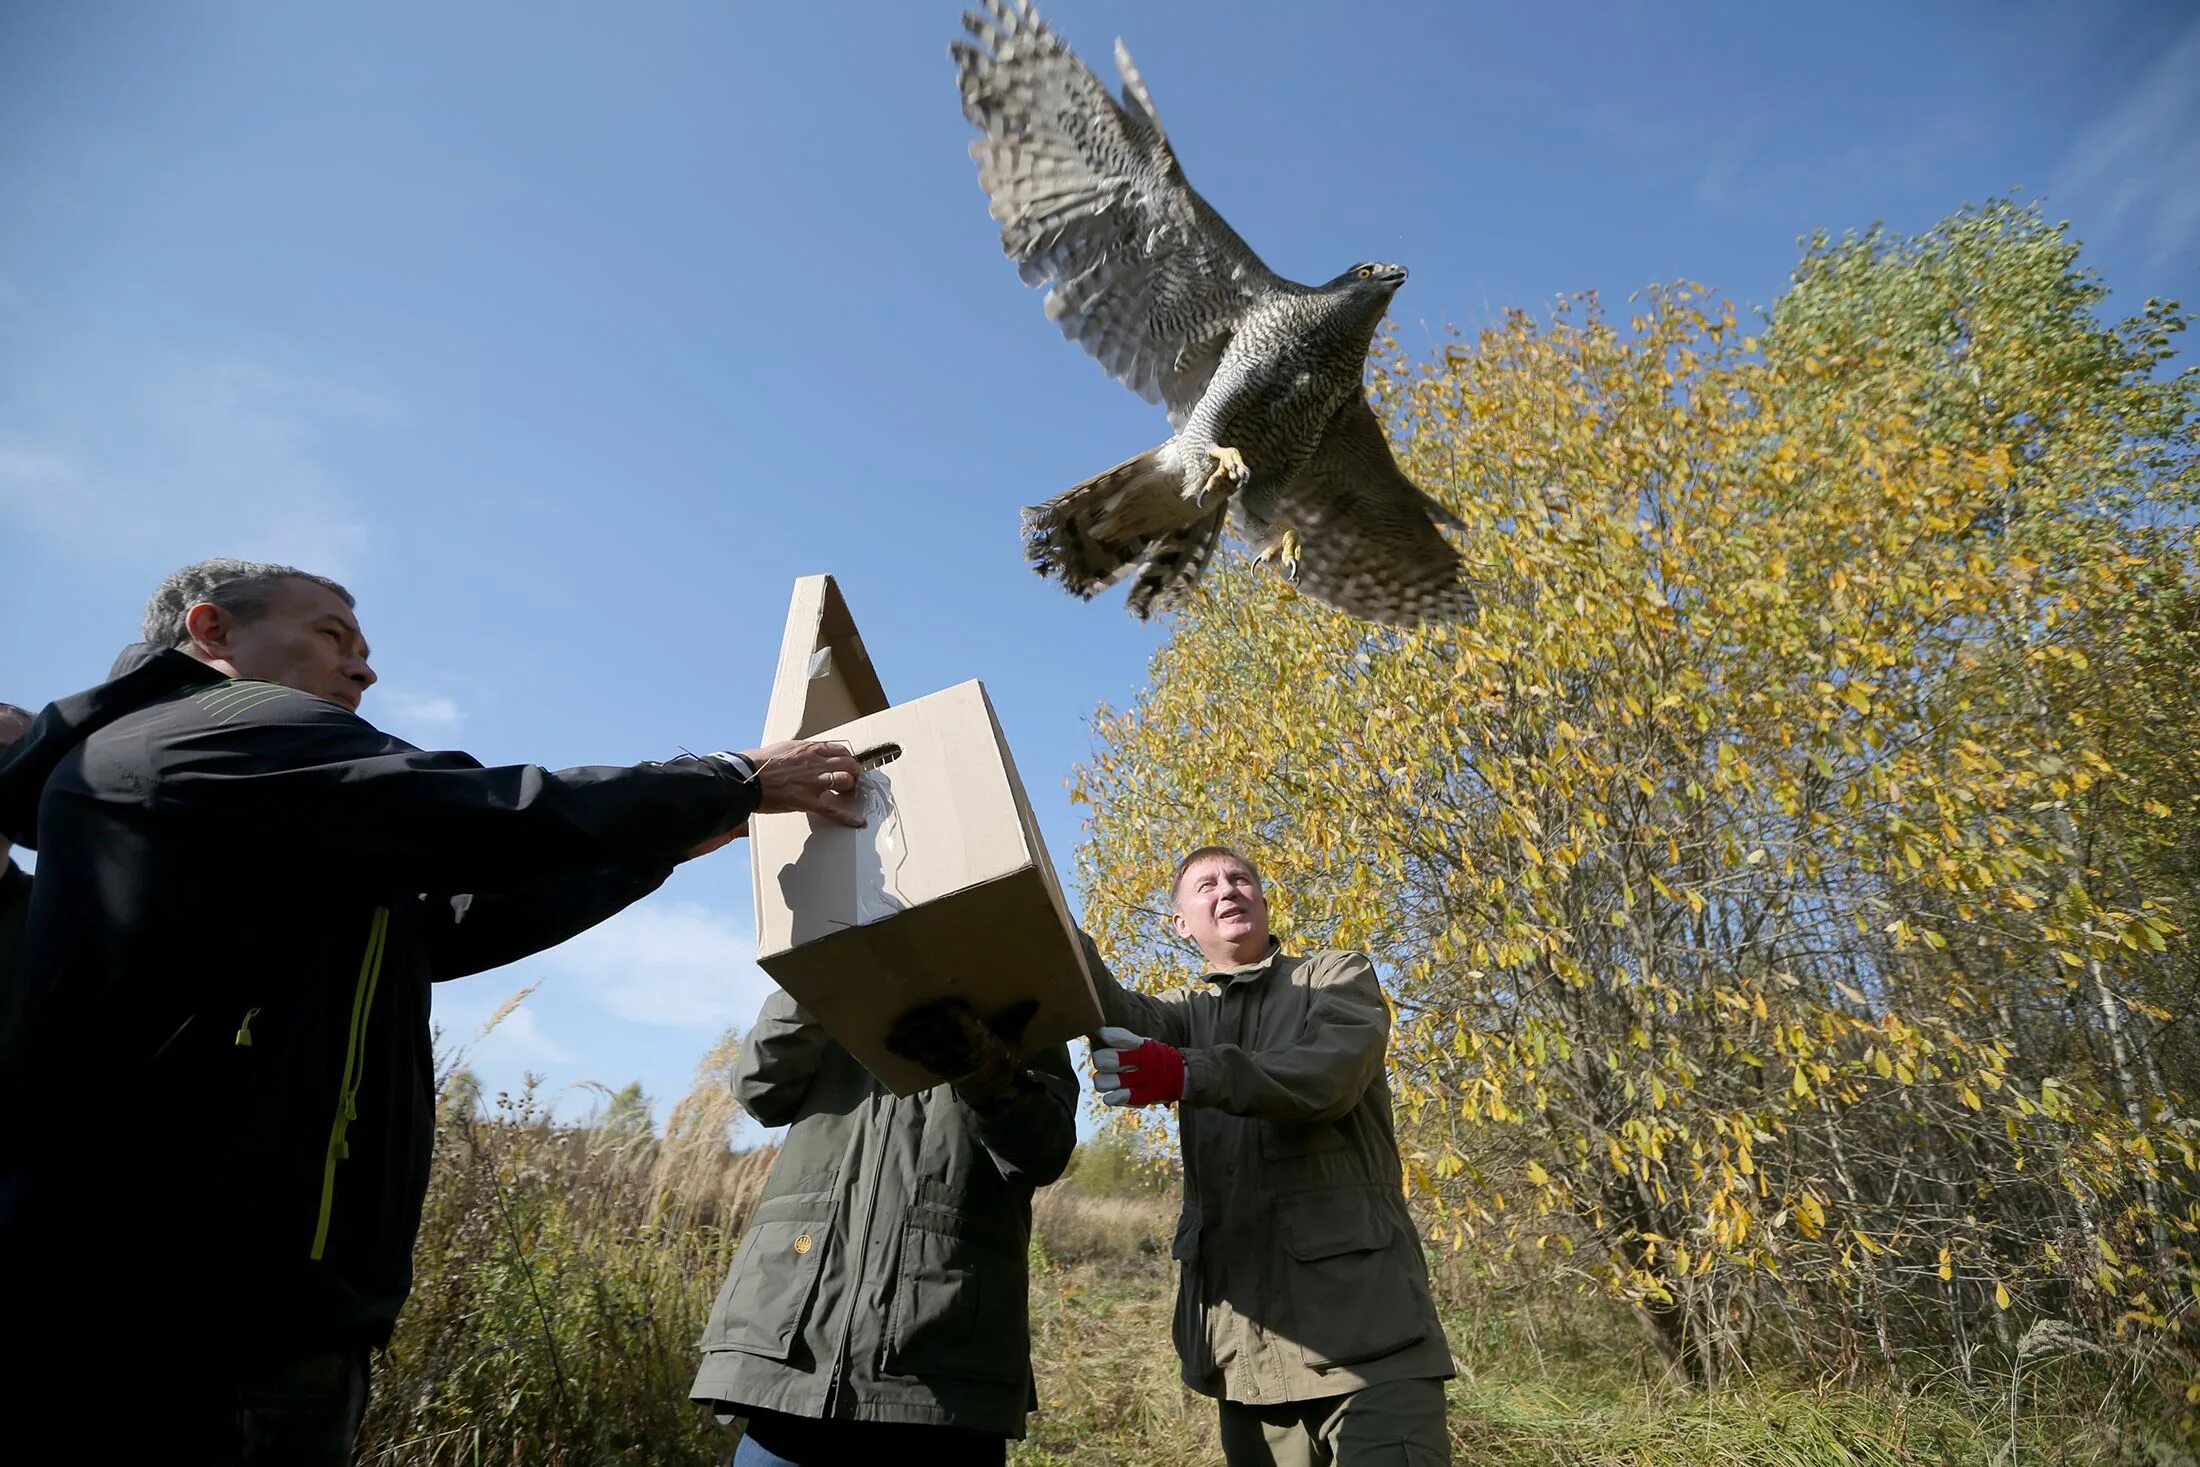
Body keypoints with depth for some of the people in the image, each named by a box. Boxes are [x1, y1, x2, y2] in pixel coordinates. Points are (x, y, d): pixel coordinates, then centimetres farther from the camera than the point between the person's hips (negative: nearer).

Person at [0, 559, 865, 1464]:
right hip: (206, 1303, -11)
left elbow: (447, 925, 18)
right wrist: (736, 784, -6)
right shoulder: (245, 728, -9)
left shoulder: (258, 862, 21)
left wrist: (672, 839, 19)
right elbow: (506, 822, -19)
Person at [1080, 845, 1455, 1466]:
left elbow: (1328, 1075, -15)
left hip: (1360, 1311, -3)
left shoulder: (1339, 976, 8)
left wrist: (1187, 1075, -30)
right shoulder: (1188, 1013, 19)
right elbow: (1116, 1011, -6)